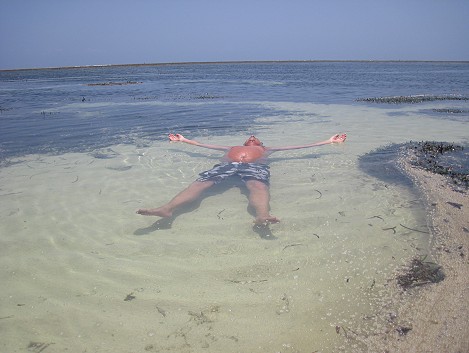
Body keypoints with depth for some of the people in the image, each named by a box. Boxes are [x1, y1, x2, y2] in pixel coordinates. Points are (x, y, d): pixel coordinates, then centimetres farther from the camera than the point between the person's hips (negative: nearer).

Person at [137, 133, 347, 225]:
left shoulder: (266, 150, 40)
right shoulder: (232, 147, 46)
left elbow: (299, 146, 40)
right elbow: (204, 144, 53)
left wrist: (328, 142, 41)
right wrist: (184, 141, 60)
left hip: (255, 166, -1)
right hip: (226, 165, 1)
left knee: (257, 185, -39)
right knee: (201, 182, -29)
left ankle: (262, 215, -71)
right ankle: (167, 209, -52)